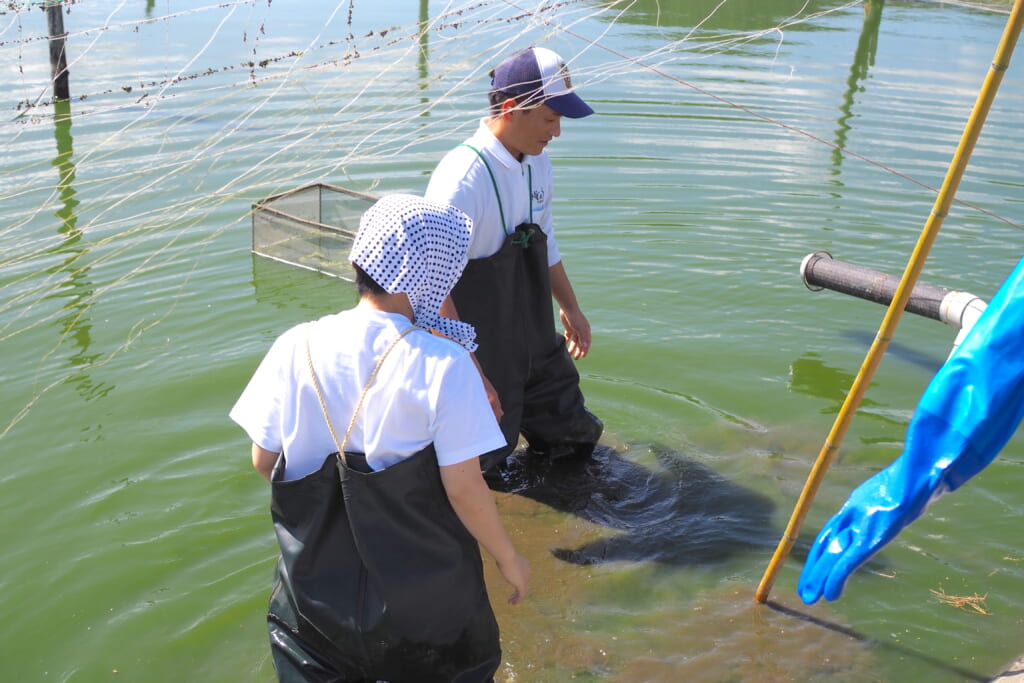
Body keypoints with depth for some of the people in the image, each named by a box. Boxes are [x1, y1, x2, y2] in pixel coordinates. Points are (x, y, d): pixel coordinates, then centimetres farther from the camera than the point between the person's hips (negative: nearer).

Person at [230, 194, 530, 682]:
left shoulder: (295, 349, -10)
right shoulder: (443, 364, -21)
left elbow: (263, 461, -1)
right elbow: (464, 489, -18)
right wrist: (509, 561, -1)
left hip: (316, 582, 3)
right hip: (424, 599, -3)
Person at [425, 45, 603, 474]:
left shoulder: (537, 161, 1)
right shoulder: (461, 180, -27)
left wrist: (570, 308, 23)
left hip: (536, 342, 8)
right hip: (482, 353, -8)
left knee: (575, 438, 18)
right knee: (486, 456, 6)